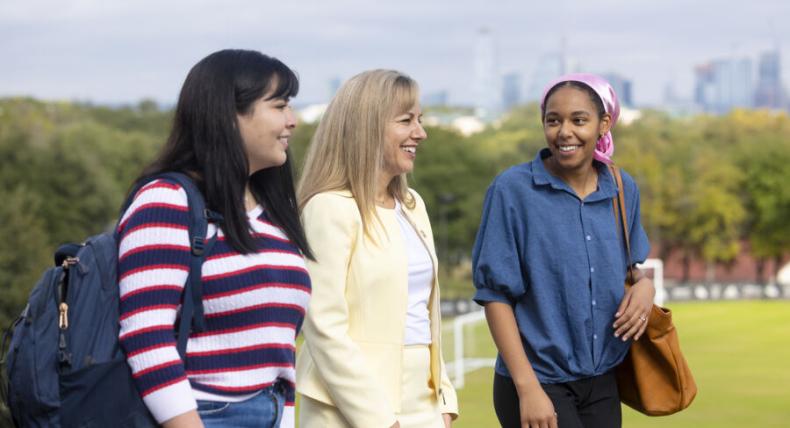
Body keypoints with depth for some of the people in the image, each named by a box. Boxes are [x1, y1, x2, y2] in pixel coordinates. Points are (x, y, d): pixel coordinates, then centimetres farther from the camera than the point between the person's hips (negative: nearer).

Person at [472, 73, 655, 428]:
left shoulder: (623, 190, 4)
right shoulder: (513, 190, -9)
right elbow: (496, 294, -9)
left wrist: (644, 285, -6)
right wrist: (527, 388, -16)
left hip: (601, 384, 5)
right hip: (538, 381, -5)